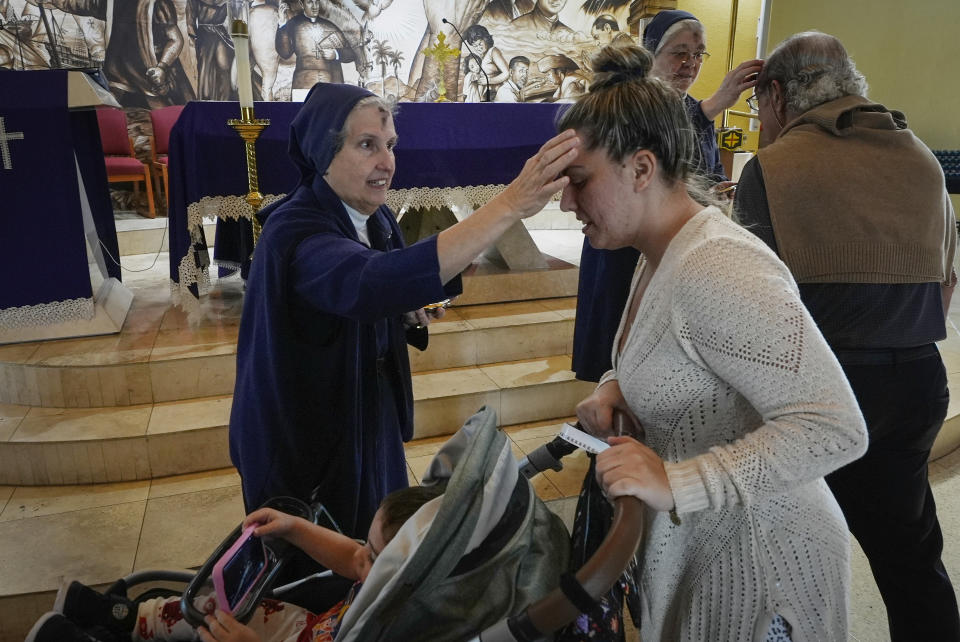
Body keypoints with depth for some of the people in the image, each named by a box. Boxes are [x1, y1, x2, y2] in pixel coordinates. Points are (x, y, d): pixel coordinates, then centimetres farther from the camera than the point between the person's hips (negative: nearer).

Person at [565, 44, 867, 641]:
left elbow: (835, 428, -30)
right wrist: (617, 388, -3)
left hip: (759, 562, -8)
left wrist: (676, 482, -32)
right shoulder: (662, 254, 2)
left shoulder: (718, 268, -28)